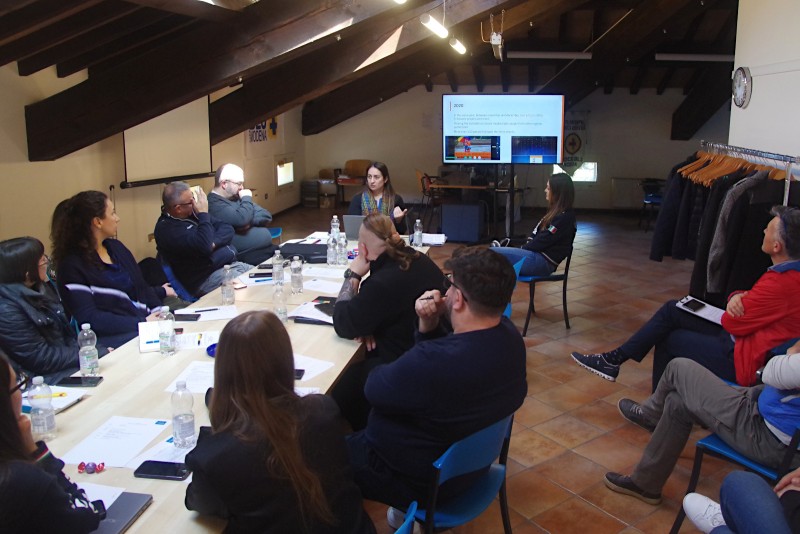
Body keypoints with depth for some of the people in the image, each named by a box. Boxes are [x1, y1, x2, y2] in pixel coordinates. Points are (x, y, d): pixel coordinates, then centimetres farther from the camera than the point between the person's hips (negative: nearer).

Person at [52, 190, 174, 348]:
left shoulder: (115, 247, 14)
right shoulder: (72, 265, -7)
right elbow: (89, 318, -15)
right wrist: (142, 323, -19)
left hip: (147, 319, 7)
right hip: (114, 336, -7)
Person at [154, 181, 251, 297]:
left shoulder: (192, 212, 11)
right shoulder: (165, 228, -14)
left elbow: (227, 229, 8)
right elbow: (203, 247, -28)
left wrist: (213, 243, -13)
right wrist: (203, 214, -16)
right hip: (207, 278, -8)